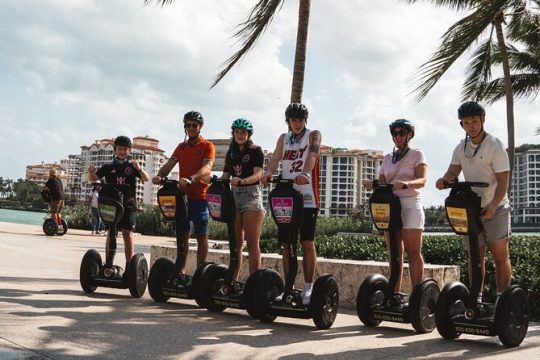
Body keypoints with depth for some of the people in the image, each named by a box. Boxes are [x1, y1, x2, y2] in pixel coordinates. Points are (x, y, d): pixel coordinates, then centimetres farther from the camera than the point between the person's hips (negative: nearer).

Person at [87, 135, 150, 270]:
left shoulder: (132, 166, 7)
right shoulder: (108, 166, 10)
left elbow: (146, 179, -5)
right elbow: (93, 179, 9)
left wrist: (139, 169, -24)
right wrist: (90, 172, -13)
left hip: (128, 205, -1)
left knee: (128, 234, -3)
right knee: (110, 233, 1)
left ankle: (129, 265, 1)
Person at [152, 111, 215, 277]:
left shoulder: (208, 146, -1)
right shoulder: (181, 147, 16)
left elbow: (206, 168, -18)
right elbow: (169, 164, 4)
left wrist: (190, 179, -36)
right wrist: (159, 175, -18)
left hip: (199, 197, -5)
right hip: (182, 195, 5)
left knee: (201, 236, 0)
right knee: (182, 235, 8)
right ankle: (181, 271, 14)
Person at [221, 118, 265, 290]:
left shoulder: (255, 150, 0)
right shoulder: (231, 152, 17)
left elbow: (258, 174, -13)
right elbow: (226, 175, 13)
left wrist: (242, 180, -31)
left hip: (251, 194, -5)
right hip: (234, 194, 6)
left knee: (252, 243, -7)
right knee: (236, 242, 6)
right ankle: (233, 279, 10)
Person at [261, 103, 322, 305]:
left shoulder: (314, 136, 4)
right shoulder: (283, 139, 15)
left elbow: (312, 156, -17)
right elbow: (275, 159, -1)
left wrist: (305, 173, -37)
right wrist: (268, 173, -24)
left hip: (307, 199, -4)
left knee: (307, 243, -2)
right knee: (286, 243, 6)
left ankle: (308, 288, 5)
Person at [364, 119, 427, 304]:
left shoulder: (417, 154, 4)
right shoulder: (387, 158, 19)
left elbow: (422, 181, -10)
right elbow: (382, 182, 13)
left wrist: (405, 184, -30)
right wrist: (372, 184, -10)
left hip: (410, 205, -5)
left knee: (413, 252, -8)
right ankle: (396, 294, 5)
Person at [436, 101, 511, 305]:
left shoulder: (495, 146, -11)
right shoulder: (461, 148, 7)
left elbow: (503, 181, -17)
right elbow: (452, 172, 8)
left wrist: (492, 206, -32)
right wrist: (444, 180, -17)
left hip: (495, 209, -5)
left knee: (500, 256, -1)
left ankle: (502, 299, 3)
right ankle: (476, 298, 14)